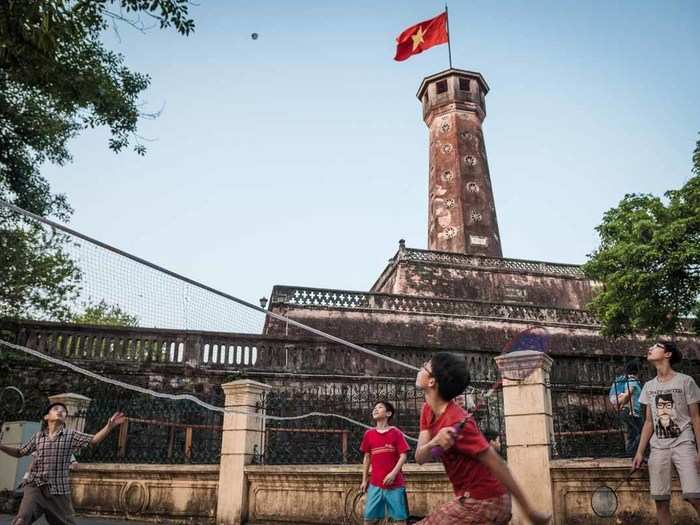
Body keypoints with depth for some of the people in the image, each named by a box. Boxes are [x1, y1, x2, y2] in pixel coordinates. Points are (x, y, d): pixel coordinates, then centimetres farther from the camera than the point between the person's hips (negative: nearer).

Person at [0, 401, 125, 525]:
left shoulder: (71, 435, 0)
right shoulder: (37, 436, 6)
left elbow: (94, 440, -11)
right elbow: (20, 452, 19)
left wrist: (109, 426, -26)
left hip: (59, 490, 0)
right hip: (35, 487, 0)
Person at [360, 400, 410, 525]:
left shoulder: (396, 433, -3)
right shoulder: (368, 434, 6)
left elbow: (403, 455, -6)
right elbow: (367, 458, 12)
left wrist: (393, 473, -16)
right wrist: (364, 480, 11)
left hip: (395, 483, -3)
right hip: (375, 483, 3)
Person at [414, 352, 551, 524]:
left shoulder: (455, 423, -25)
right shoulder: (428, 409, 1)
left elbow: (496, 464, -21)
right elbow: (420, 457, -6)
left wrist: (528, 510, -16)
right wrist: (433, 443, -29)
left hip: (481, 501, -9)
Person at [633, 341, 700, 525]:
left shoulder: (685, 381, -1)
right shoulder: (649, 386, 12)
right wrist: (640, 452, 8)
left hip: (683, 444, -4)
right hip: (658, 448, 4)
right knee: (661, 501, 0)